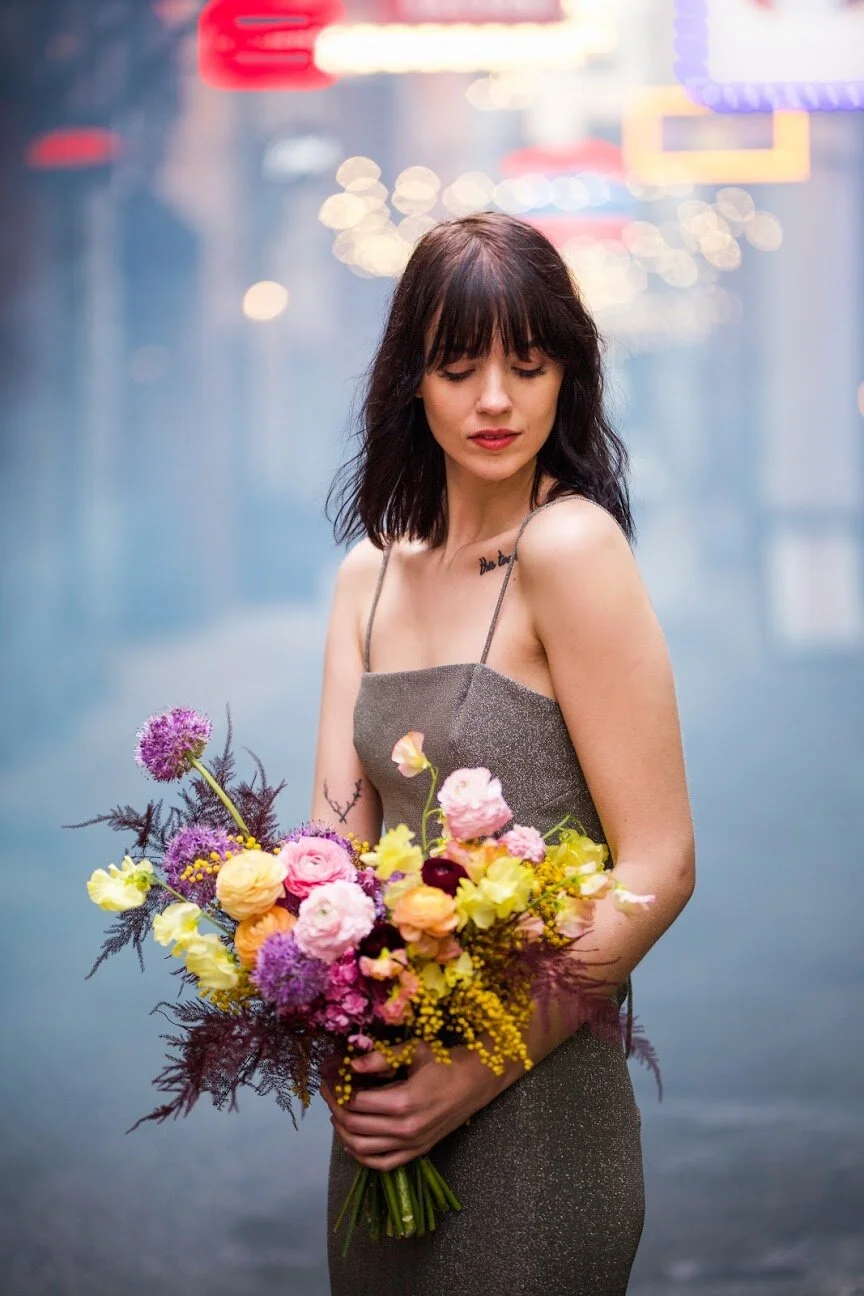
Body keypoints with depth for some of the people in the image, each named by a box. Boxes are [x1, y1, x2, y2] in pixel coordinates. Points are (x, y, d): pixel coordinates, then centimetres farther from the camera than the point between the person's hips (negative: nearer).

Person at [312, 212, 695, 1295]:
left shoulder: (571, 545, -13)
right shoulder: (371, 573, 8)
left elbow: (659, 867, -16)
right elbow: (337, 835, 0)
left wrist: (483, 1069, -19)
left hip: (534, 1110, -6)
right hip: (391, 1093, 6)